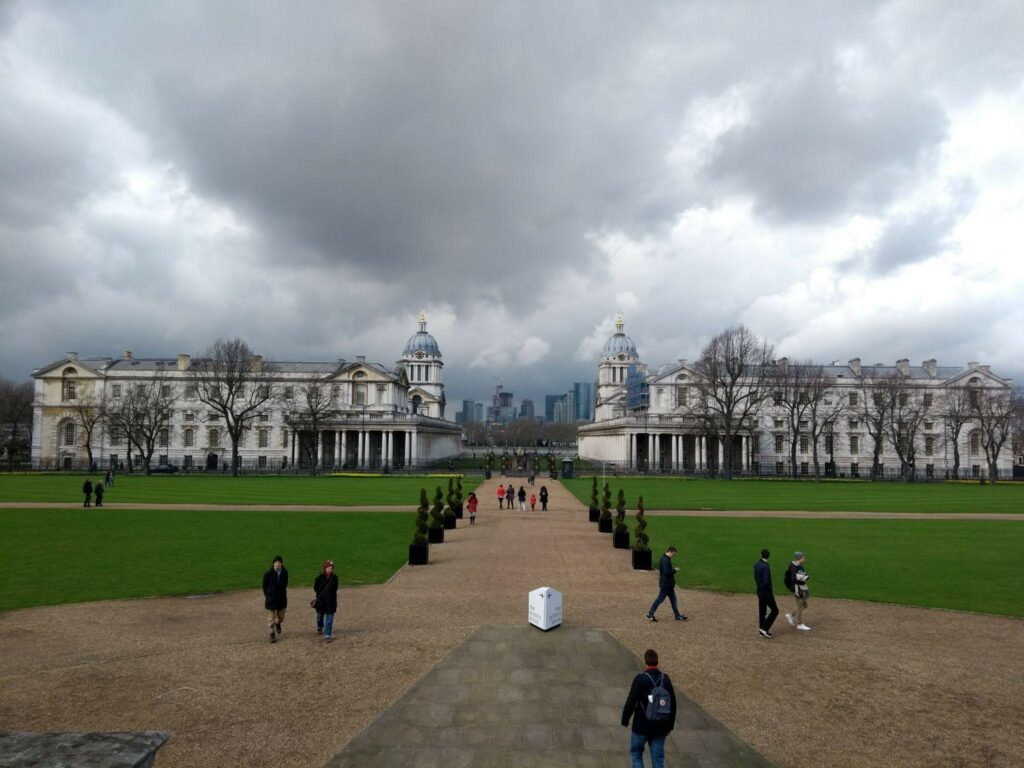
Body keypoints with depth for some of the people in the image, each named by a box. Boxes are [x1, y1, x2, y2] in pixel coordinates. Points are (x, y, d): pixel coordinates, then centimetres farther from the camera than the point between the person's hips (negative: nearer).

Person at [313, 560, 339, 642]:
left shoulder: (334, 578, -4)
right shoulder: (319, 578, -9)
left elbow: (335, 589, 1)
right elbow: (316, 588, -4)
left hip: (331, 601, 0)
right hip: (321, 601, 0)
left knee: (329, 619, -4)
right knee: (320, 616, 20)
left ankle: (328, 635, 1)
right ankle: (320, 628, 50)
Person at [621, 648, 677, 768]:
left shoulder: (640, 679, -16)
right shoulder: (666, 679, -1)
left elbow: (631, 702, -16)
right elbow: (672, 704, 6)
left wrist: (625, 720, -2)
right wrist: (670, 725, 16)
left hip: (642, 726, -4)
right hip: (660, 727, 4)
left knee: (636, 753, 17)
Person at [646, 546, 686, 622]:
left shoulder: (666, 559, 12)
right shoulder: (665, 560, -22)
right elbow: (667, 572, -28)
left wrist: (673, 570, 9)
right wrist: (674, 570, -15)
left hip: (668, 584, 11)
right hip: (666, 584, -11)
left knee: (673, 599, 14)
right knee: (660, 599, -2)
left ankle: (678, 616, 21)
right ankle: (650, 614, 7)